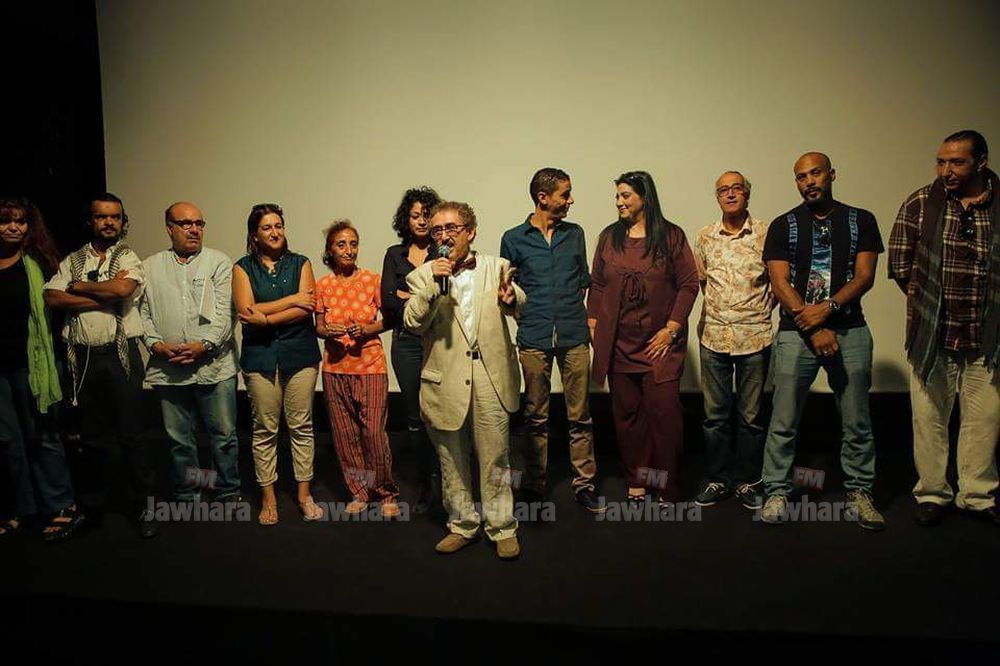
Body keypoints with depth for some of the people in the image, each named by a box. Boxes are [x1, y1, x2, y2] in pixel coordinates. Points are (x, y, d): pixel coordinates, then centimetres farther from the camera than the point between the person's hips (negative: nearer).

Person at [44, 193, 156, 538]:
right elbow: (52, 298, -3)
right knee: (92, 435, 13)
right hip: (84, 356, 3)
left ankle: (143, 506, 11)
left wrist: (81, 286, -3)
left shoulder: (130, 258, 3)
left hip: (120, 354, -3)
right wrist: (104, 297, -10)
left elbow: (122, 288, -18)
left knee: (131, 434, 0)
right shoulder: (72, 261, 12)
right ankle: (91, 506, 26)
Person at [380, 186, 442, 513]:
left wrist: (407, 296, -10)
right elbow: (388, 300, 1)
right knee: (415, 417, 9)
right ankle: (427, 486, 22)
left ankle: (444, 482, 10)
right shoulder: (395, 254, 12)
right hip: (406, 343, 3)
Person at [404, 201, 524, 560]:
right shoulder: (423, 276, 5)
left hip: (491, 378, -1)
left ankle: (502, 529, 21)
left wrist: (511, 298, -30)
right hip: (446, 380, 1)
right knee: (452, 461, 13)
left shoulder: (497, 267, 6)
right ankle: (462, 525, 30)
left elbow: (518, 306, -7)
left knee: (495, 458, 5)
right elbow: (412, 323, -7)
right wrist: (433, 284, -18)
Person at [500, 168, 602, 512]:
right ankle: (535, 484, 20)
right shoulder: (514, 238, 4)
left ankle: (584, 483, 15)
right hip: (533, 338, -1)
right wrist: (524, 314, -3)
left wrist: (576, 313, 8)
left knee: (579, 416, 4)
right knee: (535, 416, 7)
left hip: (574, 335, 2)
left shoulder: (575, 233, 11)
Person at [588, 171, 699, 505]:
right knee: (626, 412, 7)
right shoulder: (608, 237, 10)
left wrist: (671, 329, -8)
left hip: (660, 343, -3)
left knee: (664, 411, -6)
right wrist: (593, 325, 3)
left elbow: (688, 284, -1)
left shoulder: (671, 236, 0)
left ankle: (666, 487, 8)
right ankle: (636, 482, 20)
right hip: (619, 342, 3)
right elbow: (597, 285, 12)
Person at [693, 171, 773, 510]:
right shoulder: (705, 237, 6)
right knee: (715, 414, 9)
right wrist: (718, 308, 12)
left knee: (752, 415, 6)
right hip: (713, 336, 2)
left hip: (754, 337, -2)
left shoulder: (765, 234, -2)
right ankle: (717, 479, 20)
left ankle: (748, 482, 19)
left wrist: (760, 310, 2)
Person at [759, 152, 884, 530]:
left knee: (857, 421, 6)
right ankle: (777, 492, 10)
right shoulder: (783, 226, 6)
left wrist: (827, 308, -15)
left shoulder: (861, 221, 10)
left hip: (849, 330, 1)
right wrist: (814, 329, -12)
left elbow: (864, 276, 1)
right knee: (783, 421, -1)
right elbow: (780, 283, -3)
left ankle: (859, 492, 20)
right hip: (796, 332, -1)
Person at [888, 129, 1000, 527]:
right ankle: (932, 494, 22)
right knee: (929, 419, 7)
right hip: (931, 335, -1)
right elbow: (899, 265, 3)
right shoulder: (919, 204, -2)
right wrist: (927, 303, 4)